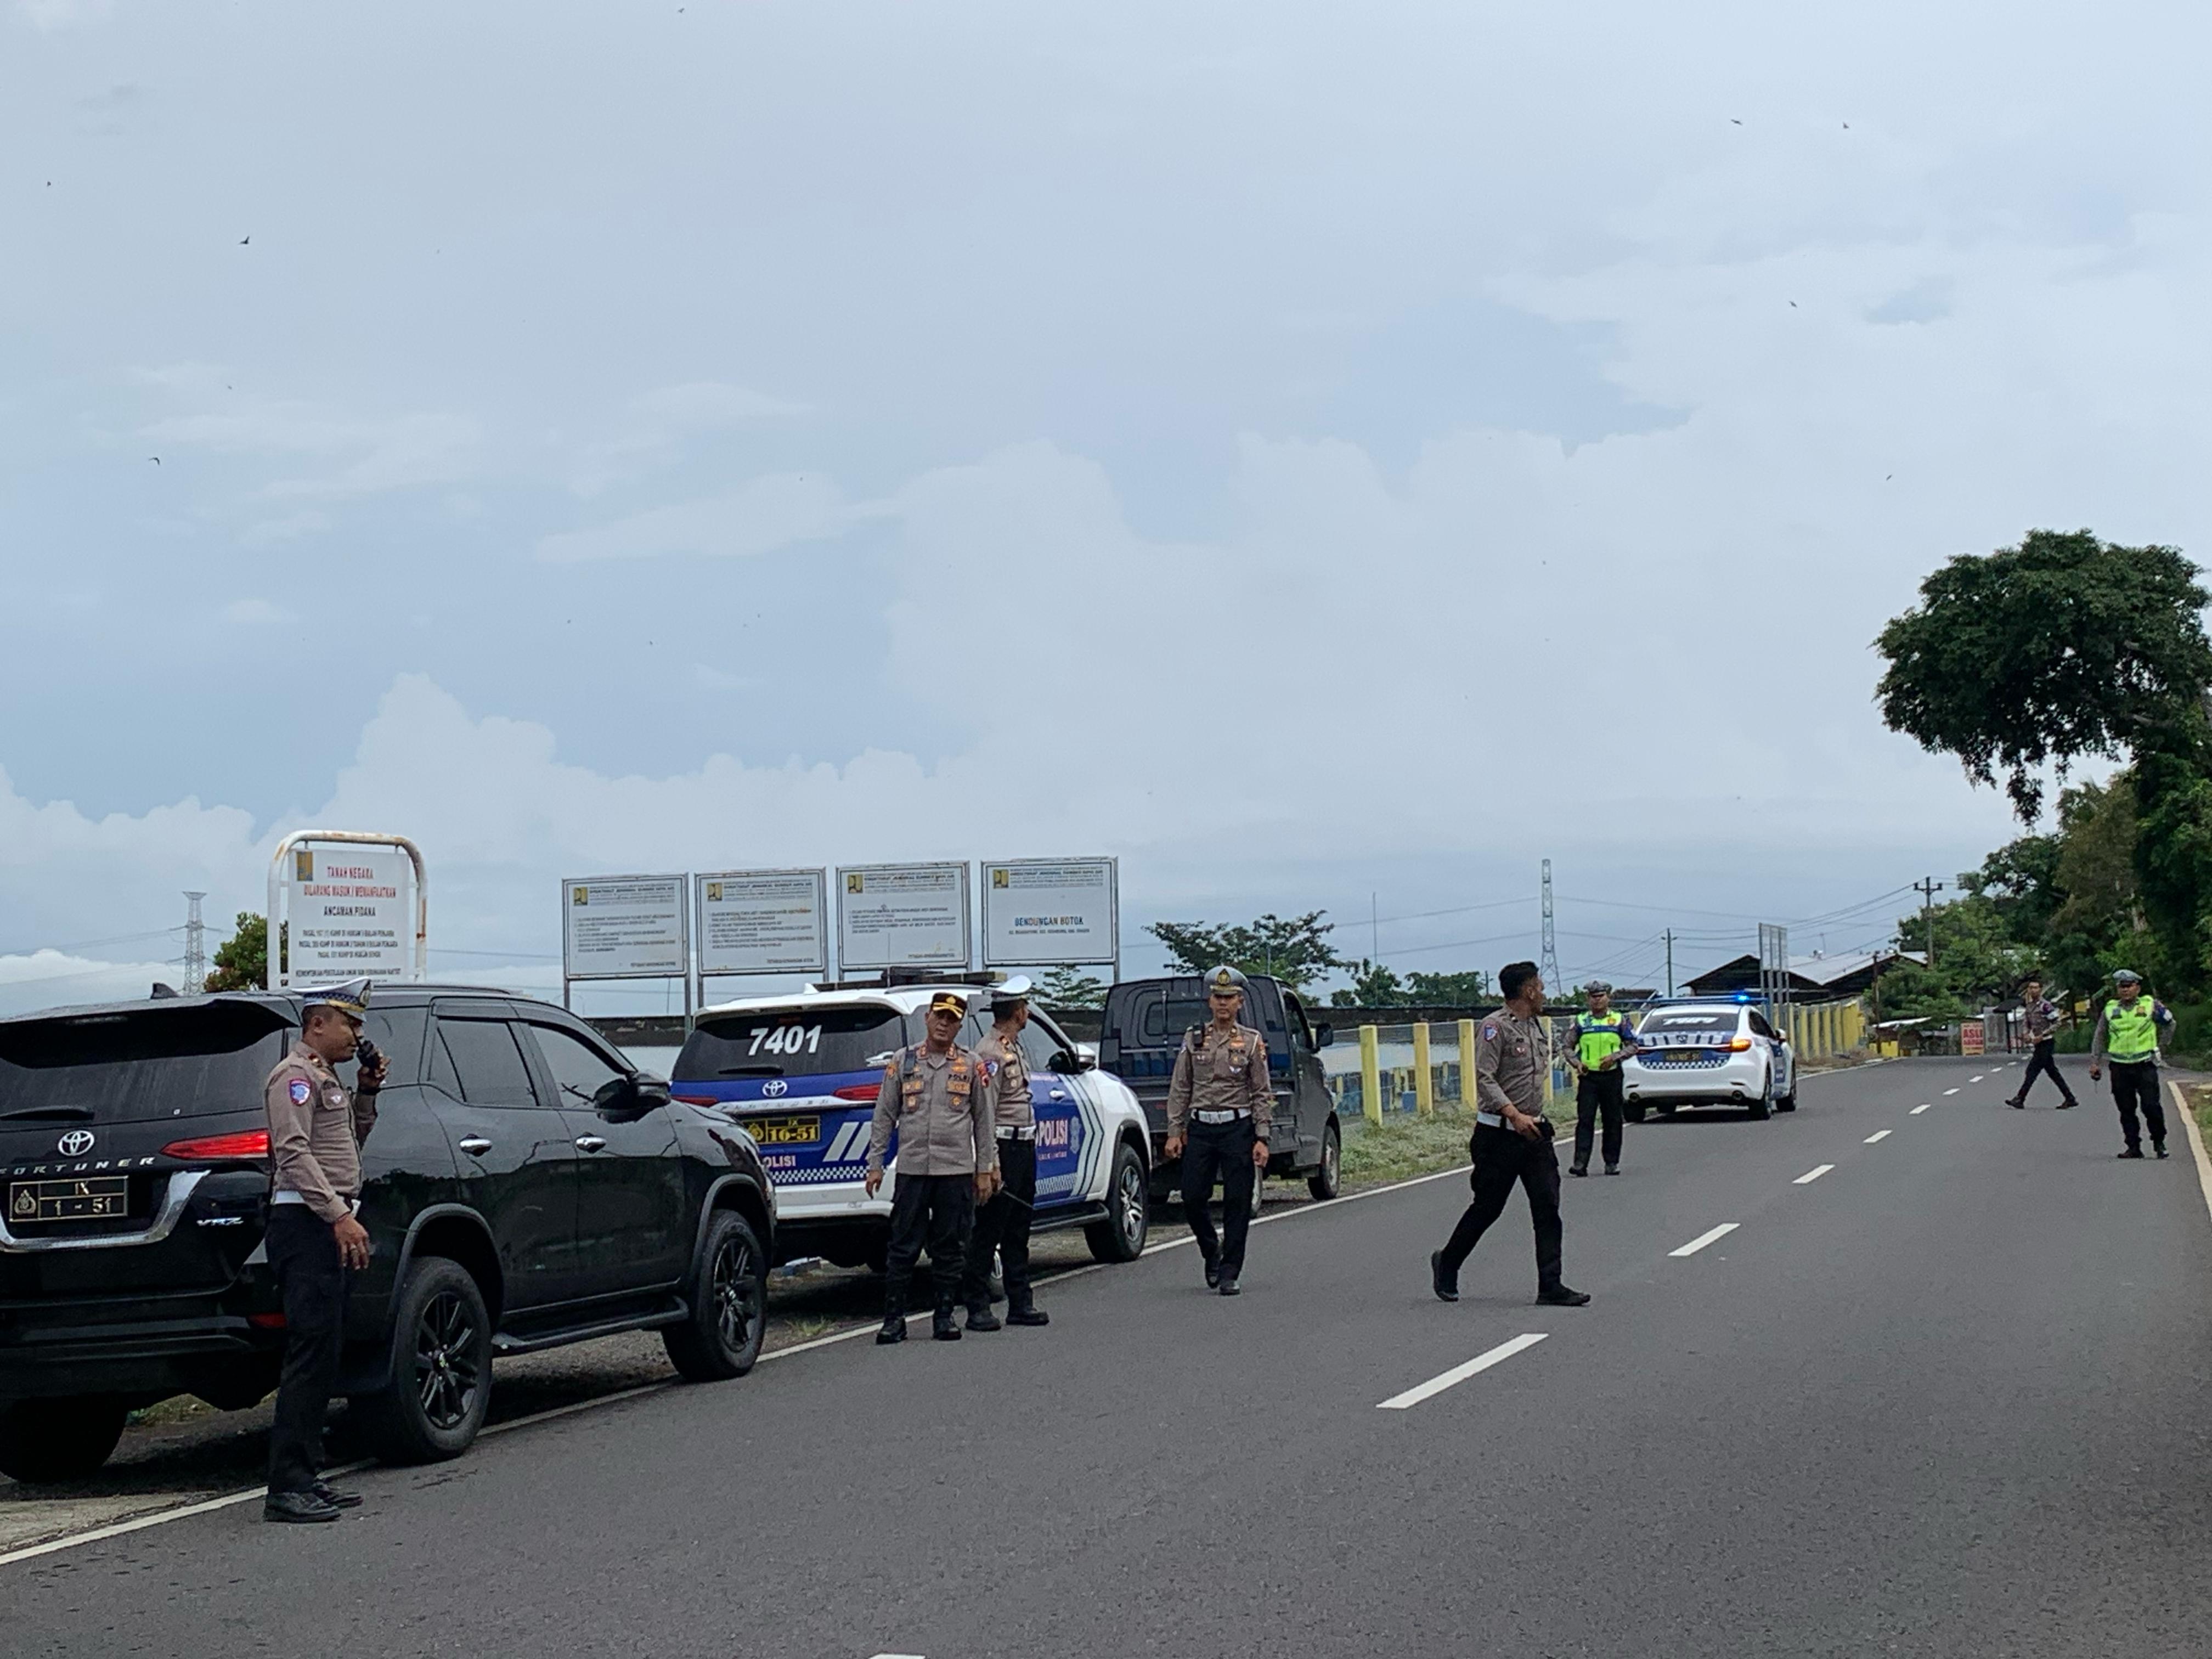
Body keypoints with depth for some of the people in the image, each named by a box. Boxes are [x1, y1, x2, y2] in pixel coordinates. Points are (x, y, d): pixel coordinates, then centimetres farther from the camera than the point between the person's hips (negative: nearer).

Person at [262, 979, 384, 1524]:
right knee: (311, 1351, -14)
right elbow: (293, 1152, -18)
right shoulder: (295, 1075, -7)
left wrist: (366, 1093, 17)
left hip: (326, 1229, 11)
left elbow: (350, 1142, 31)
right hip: (305, 1222, -11)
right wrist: (340, 1215, -24)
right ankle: (287, 1488, -16)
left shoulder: (326, 1078, 23)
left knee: (323, 1354, 10)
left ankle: (306, 1477, 14)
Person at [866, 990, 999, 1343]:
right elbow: (884, 1116, 9)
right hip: (912, 1169, 0)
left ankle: (944, 1317, 12)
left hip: (957, 1171, 0)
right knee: (903, 1247, -1)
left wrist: (985, 1169, 7)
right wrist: (875, 1163, 4)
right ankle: (894, 1318, 4)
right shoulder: (902, 1062, 8)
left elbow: (982, 1120, 11)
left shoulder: (971, 1066, 8)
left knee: (951, 1248, 4)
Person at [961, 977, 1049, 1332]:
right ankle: (978, 1307, -3)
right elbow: (985, 1113, -19)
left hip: (1025, 1147, 10)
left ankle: (1021, 1302, 18)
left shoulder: (1014, 1048, 18)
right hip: (1004, 1147, -10)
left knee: (1018, 1231, 13)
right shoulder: (989, 1053, -14)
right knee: (988, 1232, -6)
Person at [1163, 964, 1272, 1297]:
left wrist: (1262, 1139, -6)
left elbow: (1263, 1094, 1)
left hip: (1238, 1128, -2)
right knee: (1193, 1198, -1)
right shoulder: (1193, 1039, 8)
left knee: (1237, 1203, -2)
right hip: (1200, 1128, 2)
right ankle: (1211, 1251, 26)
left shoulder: (1252, 1042, 2)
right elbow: (1179, 1089, 9)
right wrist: (1175, 1132, 2)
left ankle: (1229, 1274, 5)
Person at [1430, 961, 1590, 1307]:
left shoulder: (1538, 1027, 14)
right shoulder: (1496, 1026, -12)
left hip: (1535, 1131, 7)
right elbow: (1485, 1078, -20)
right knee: (1488, 1207, 2)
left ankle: (1550, 1286, -2)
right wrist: (1515, 1115, -29)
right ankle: (1447, 1264, 23)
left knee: (1548, 1206, -2)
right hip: (1499, 1133, -7)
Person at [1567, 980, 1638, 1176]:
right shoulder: (1580, 1021, 9)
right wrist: (1576, 1063, -5)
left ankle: (1612, 1162, 14)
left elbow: (1633, 1046, 5)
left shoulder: (1620, 1020, 7)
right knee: (1585, 1120, -8)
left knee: (1613, 1121, 5)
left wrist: (1615, 1057, -11)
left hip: (1612, 1076, 0)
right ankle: (1580, 1163, -13)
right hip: (1588, 1077, 0)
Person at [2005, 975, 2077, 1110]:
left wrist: (2042, 1036, -19)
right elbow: (2027, 1022, 25)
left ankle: (2020, 1100, -8)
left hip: (2046, 1043, -9)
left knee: (2032, 1071, -8)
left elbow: (2057, 1024, -14)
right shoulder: (2029, 1006, 11)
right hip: (2039, 1044, 9)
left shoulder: (2046, 1006, -14)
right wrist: (2028, 1034, 6)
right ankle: (2070, 1099, 17)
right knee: (2053, 1073, 11)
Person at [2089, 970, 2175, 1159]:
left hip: (2145, 1065, -3)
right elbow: (2100, 1038, 19)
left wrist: (2166, 1019, -2)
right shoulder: (2110, 1009, 10)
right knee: (2126, 1110, 4)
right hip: (2120, 1067, 3)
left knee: (2151, 1106, -7)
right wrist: (2095, 1062, 16)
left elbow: (2169, 1028, 16)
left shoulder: (2151, 1005, 4)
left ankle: (2159, 1143, 12)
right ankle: (2133, 1146, 12)